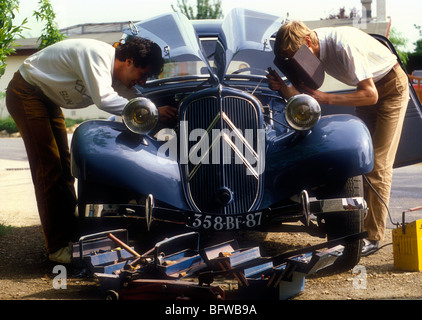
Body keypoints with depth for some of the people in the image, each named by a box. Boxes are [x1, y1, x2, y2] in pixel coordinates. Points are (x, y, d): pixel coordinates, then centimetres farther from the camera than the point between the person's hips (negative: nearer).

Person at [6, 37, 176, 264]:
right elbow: (103, 99, -40)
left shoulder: (116, 74, 0)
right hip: (26, 94, -10)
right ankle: (57, 247, -9)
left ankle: (71, 234, 19)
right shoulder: (97, 54, -28)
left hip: (47, 99, 10)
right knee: (48, 168, -11)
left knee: (63, 165, 11)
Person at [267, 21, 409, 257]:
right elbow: (306, 91, -2)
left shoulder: (344, 45, -34)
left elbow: (370, 95, -31)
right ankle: (359, 226, 12)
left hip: (391, 87, -8)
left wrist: (326, 98, -34)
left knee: (378, 164, -10)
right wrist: (283, 88, -23)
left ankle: (373, 237, -6)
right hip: (368, 86, 8)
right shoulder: (313, 48, -11)